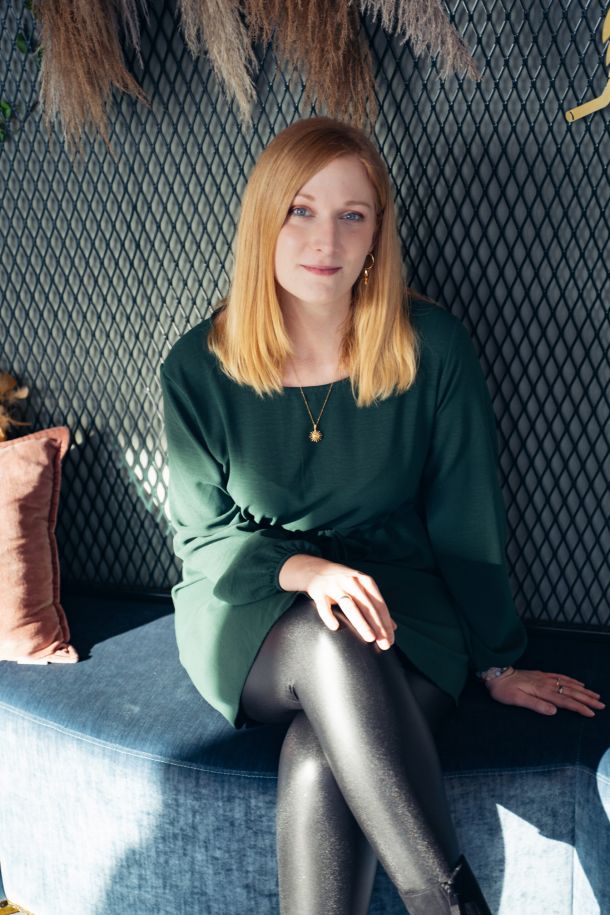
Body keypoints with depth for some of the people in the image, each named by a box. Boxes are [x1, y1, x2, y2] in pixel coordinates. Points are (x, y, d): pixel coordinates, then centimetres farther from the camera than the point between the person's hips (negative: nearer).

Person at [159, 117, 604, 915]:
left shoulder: (434, 348, -9)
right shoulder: (199, 368, -7)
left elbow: (466, 522, -2)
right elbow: (203, 534, -2)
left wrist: (498, 664, 5)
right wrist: (304, 568, -21)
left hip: (400, 612, 0)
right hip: (246, 619, 1)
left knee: (319, 764, -32)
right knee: (331, 643, -35)